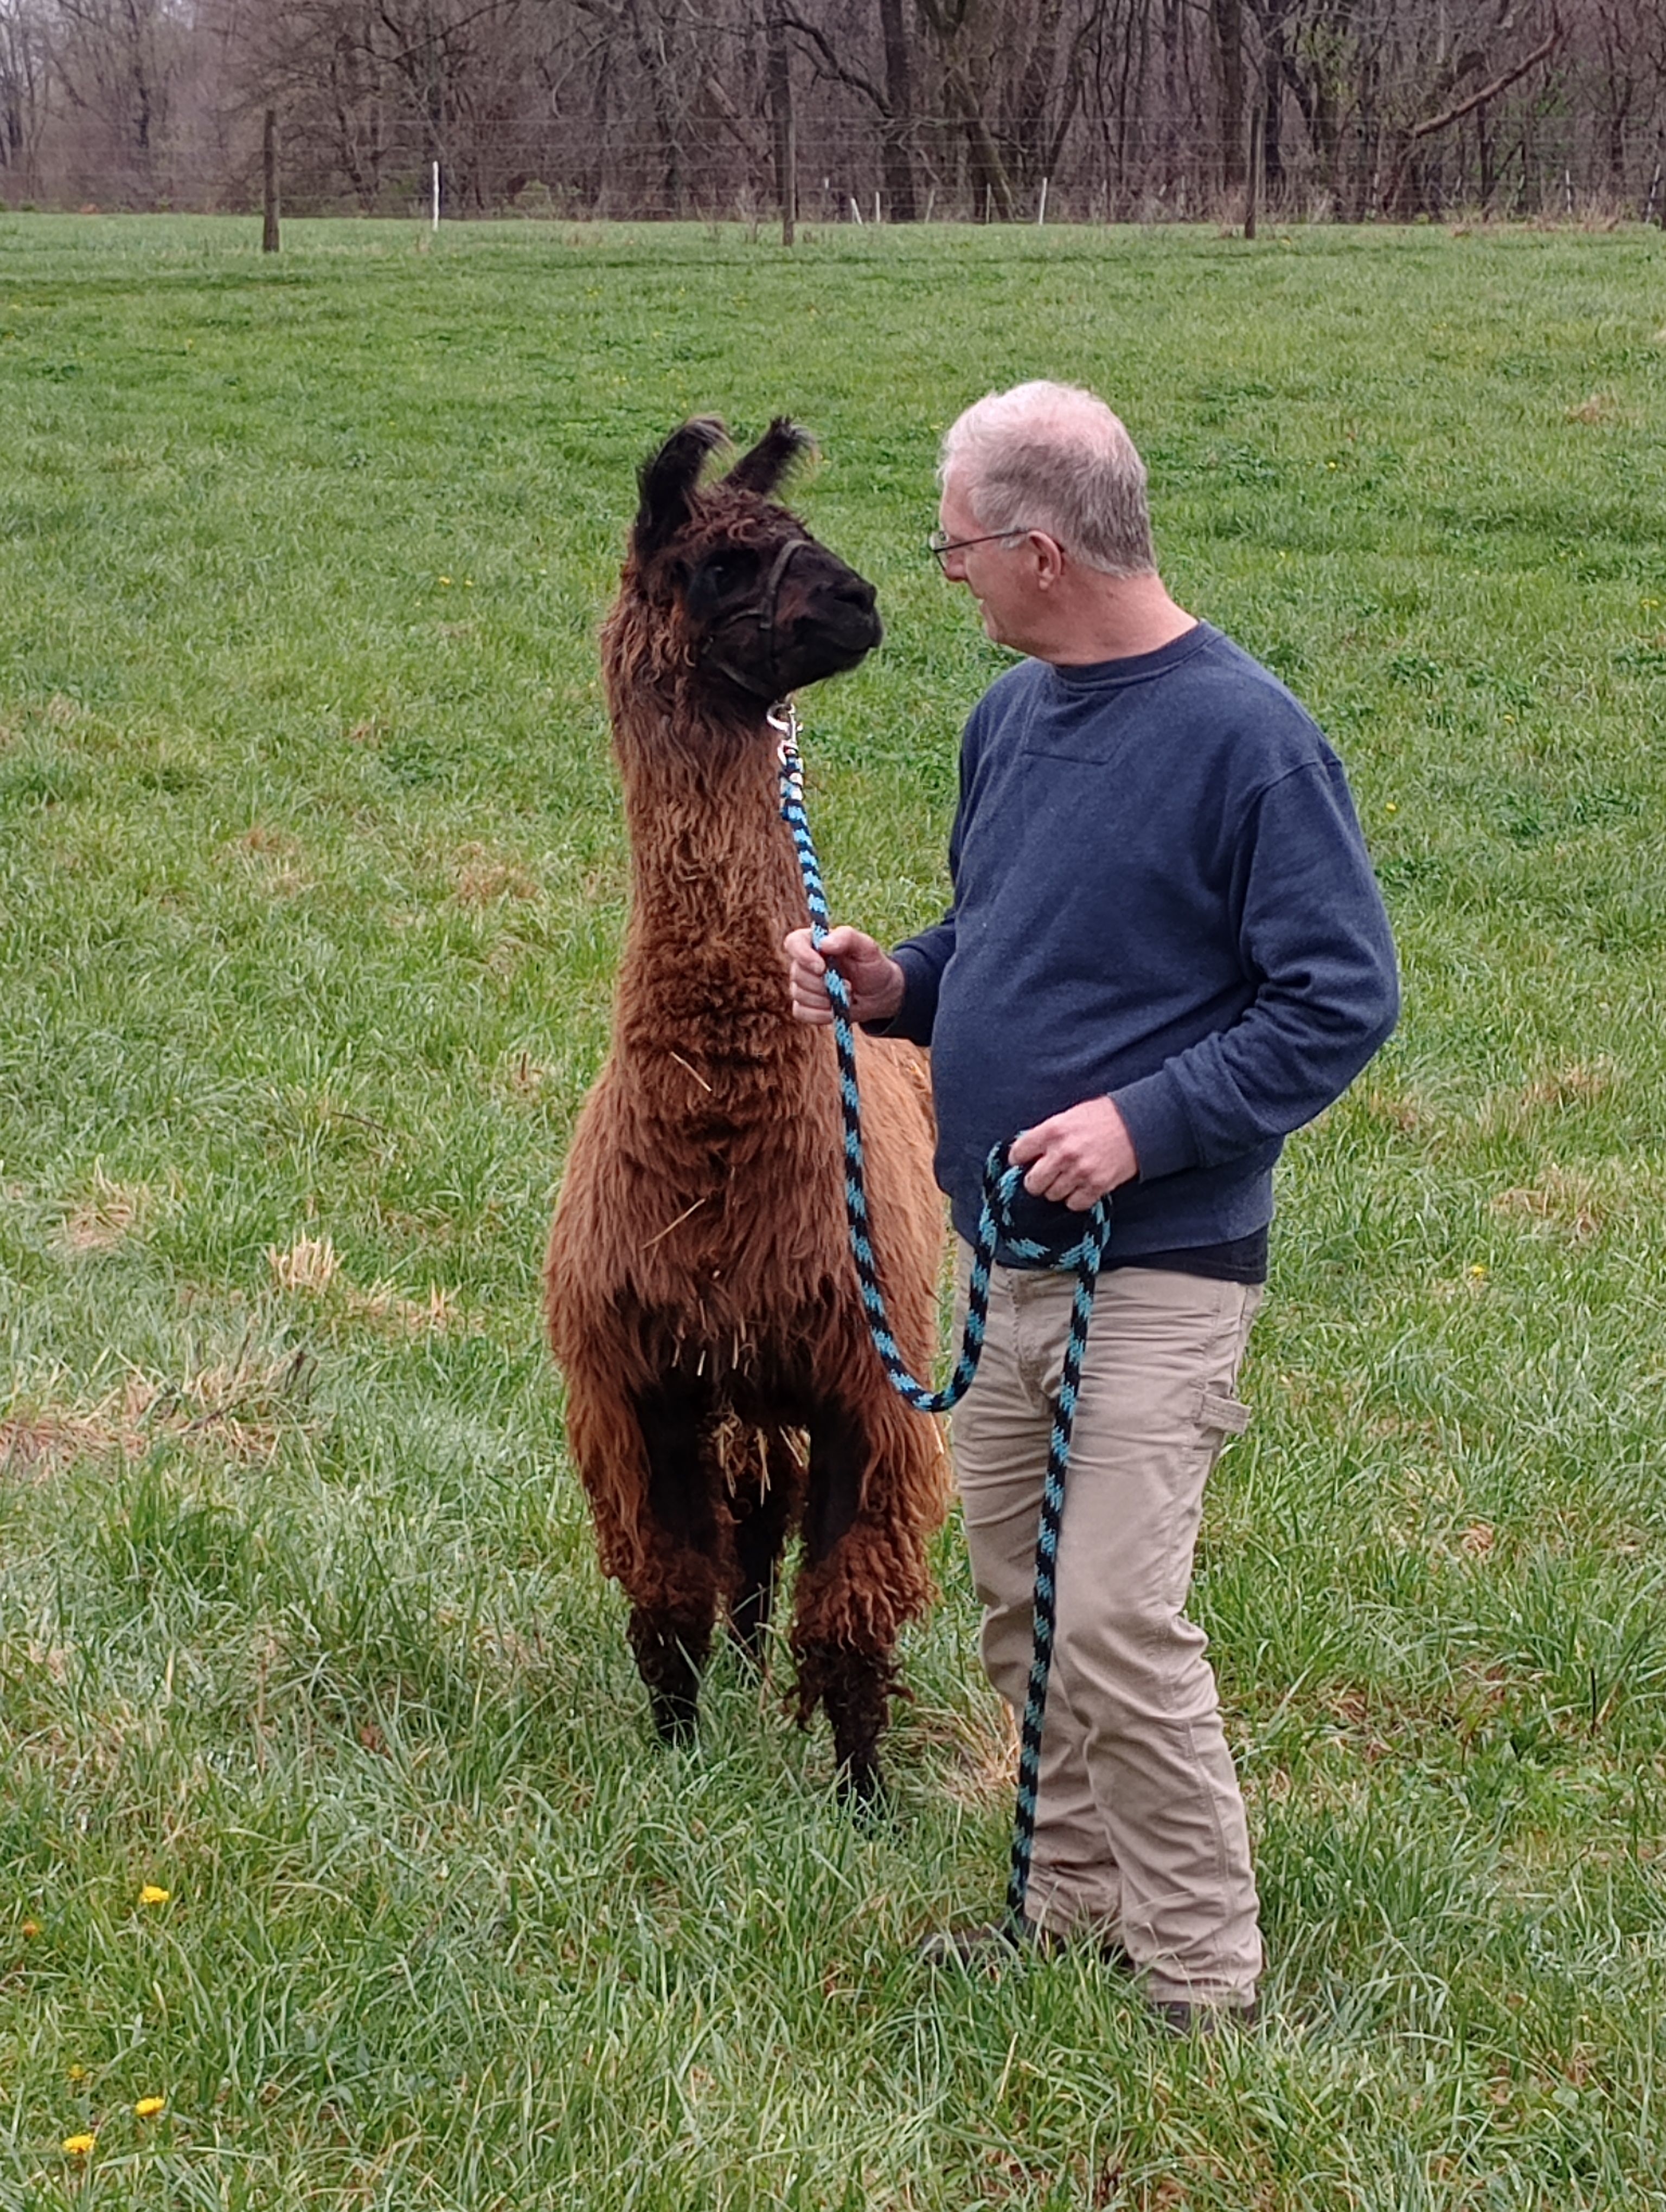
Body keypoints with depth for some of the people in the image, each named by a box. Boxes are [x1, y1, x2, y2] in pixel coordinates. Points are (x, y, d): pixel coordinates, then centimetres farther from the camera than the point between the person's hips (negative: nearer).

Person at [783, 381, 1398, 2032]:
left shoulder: (1245, 738, -16)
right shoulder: (1010, 716, 9)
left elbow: (1342, 1003, -16)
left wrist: (1142, 1121, -22)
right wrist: (896, 984, 2)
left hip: (1160, 1263, -8)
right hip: (1000, 1246, 8)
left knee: (1118, 1620, -9)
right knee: (1019, 1601, 14)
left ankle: (1199, 1977, 5)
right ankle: (1078, 1902, 29)